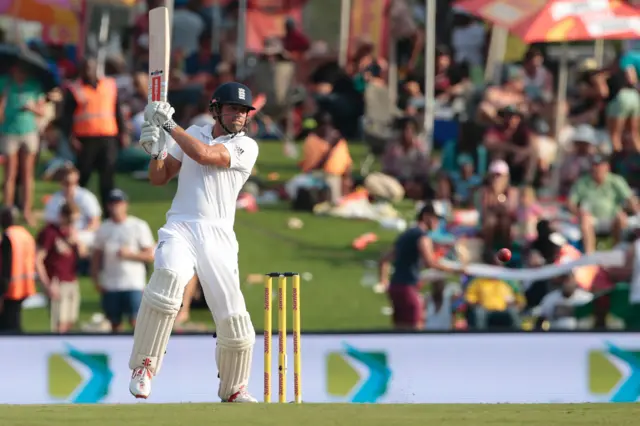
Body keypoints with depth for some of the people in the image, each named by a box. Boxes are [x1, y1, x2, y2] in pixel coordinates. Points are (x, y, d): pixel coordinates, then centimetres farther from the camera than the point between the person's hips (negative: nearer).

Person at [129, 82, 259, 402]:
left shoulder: (246, 147, 4)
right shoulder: (192, 135, 16)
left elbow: (204, 155, -11)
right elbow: (159, 178, 15)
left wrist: (169, 125, -5)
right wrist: (156, 150, -4)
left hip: (218, 237, 0)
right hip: (180, 228, 0)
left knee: (233, 317, -5)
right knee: (169, 276, -33)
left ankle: (233, 388, 20)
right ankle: (144, 365, -25)